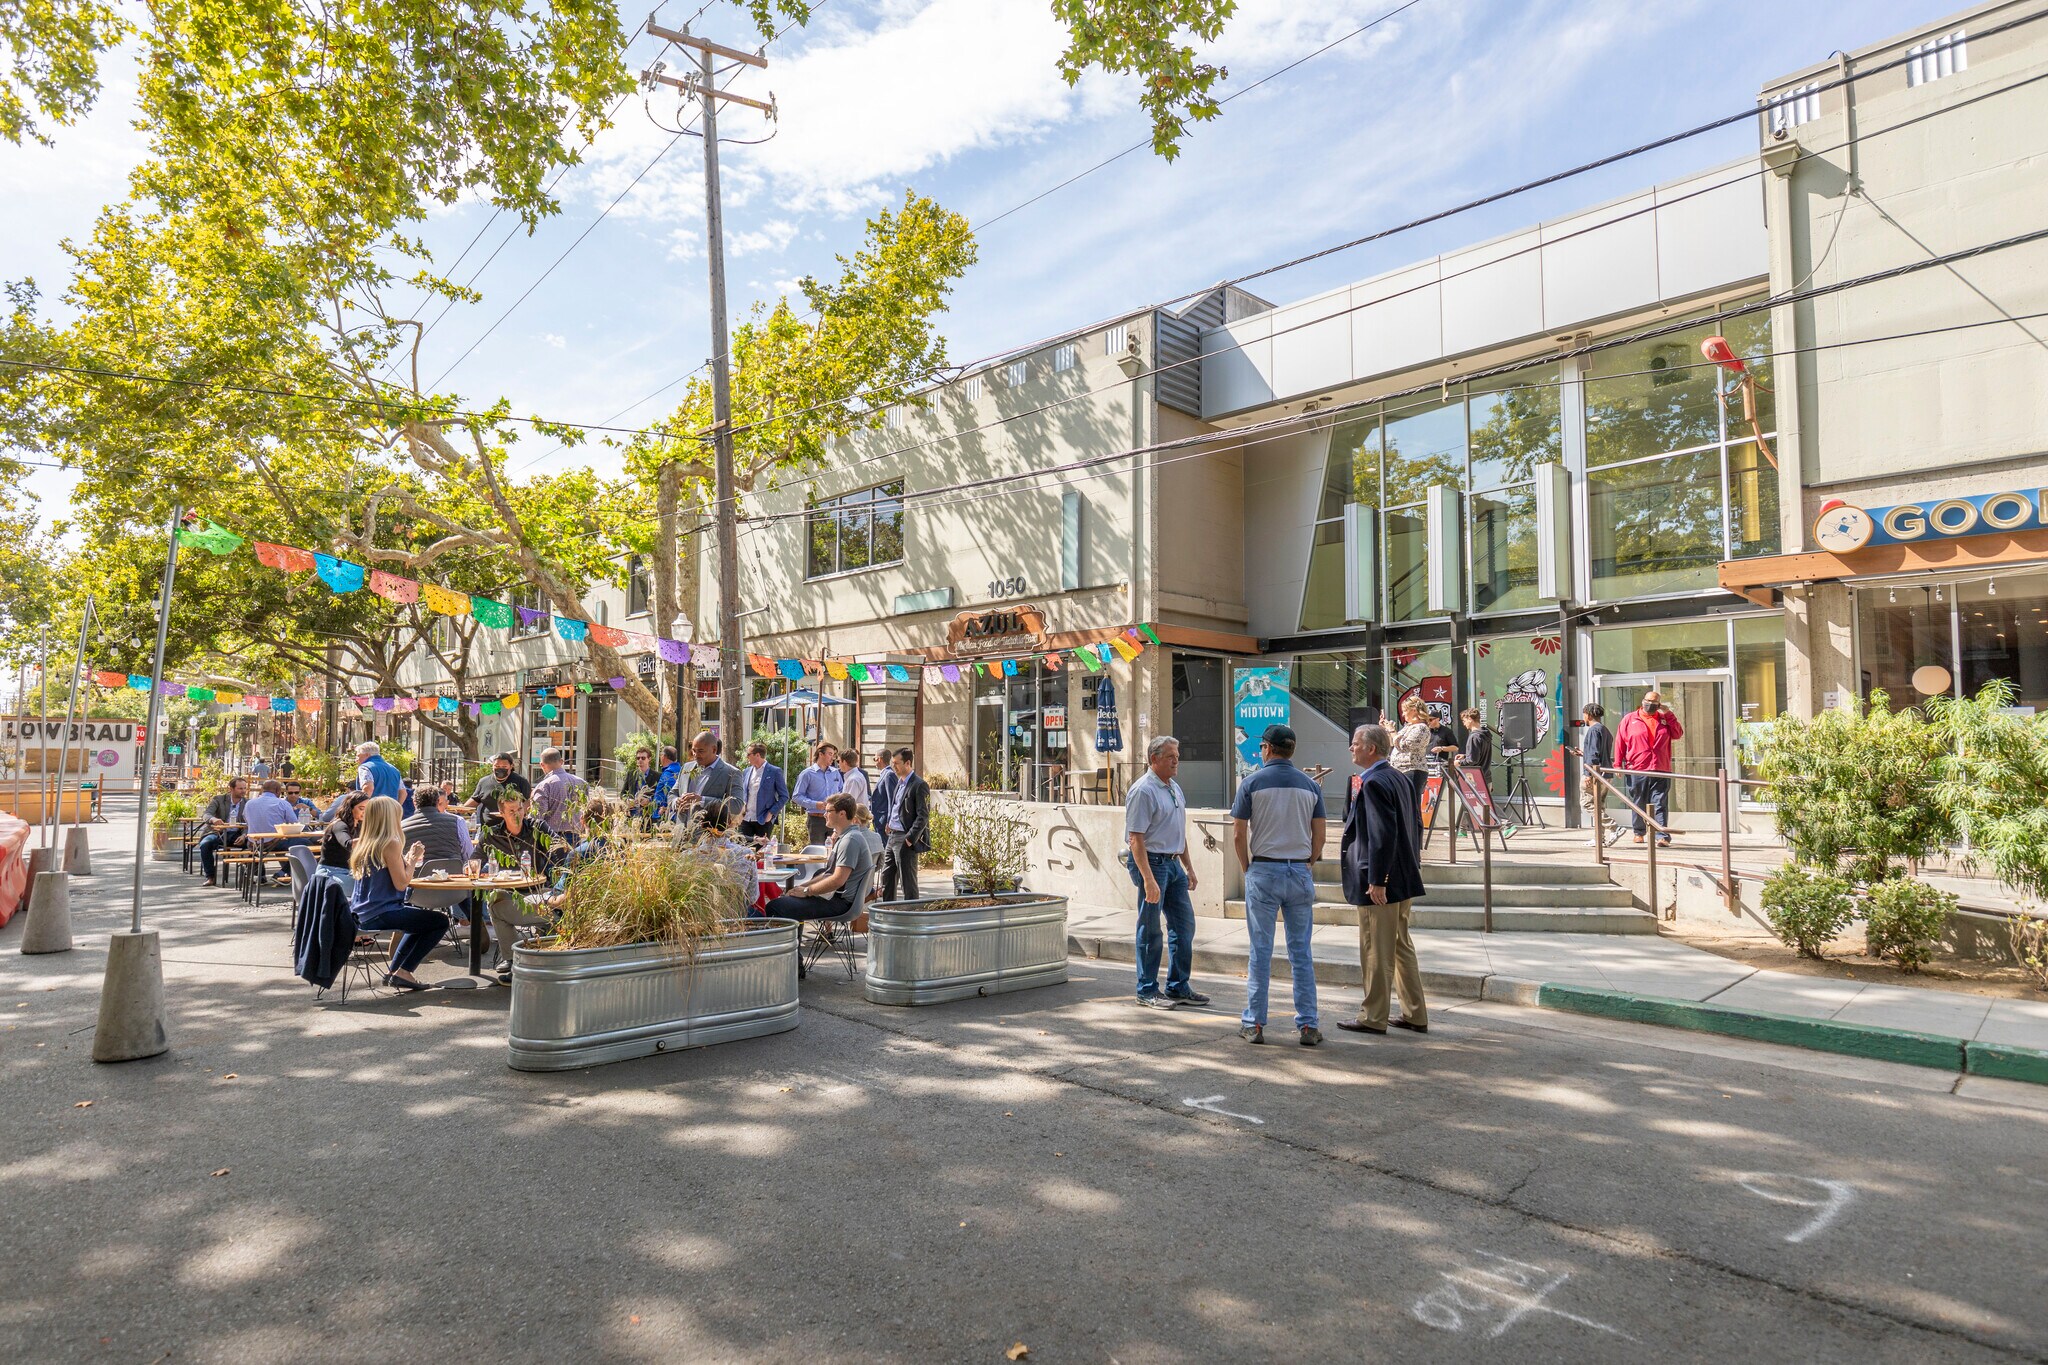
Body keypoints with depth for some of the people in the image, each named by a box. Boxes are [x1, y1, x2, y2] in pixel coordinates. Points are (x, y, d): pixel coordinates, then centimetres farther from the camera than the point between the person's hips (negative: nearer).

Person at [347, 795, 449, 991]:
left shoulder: (364, 843, 10)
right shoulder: (391, 844, -17)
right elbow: (401, 883, -19)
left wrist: (408, 860, 16)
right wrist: (413, 860, -5)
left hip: (361, 915, 10)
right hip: (381, 914, -10)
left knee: (420, 916, 31)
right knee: (441, 921, -2)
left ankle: (393, 972, 28)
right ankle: (403, 972, 1)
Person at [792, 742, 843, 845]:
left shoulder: (835, 773, 13)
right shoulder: (807, 774, -1)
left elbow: (842, 790, 23)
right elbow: (797, 797, -4)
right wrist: (816, 804, -15)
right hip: (816, 820, -4)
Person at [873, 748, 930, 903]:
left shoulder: (919, 785, -14)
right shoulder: (899, 782, 14)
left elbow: (923, 816, -17)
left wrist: (910, 839, -20)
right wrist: (888, 823, 10)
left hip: (905, 839, -9)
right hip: (892, 835, 9)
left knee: (908, 881, -2)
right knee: (887, 877, 16)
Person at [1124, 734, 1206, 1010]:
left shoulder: (1175, 789, 14)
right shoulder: (1143, 791, -14)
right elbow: (1136, 838, -19)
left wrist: (1189, 867, 20)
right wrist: (1148, 880, -24)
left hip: (1174, 863, 9)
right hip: (1151, 863, -9)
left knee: (1184, 925, 12)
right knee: (1150, 931, -1)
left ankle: (1178, 987, 23)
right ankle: (1147, 991, 11)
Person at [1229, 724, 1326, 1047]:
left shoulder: (1252, 783, -4)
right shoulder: (1310, 784, 6)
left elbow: (1238, 833, -5)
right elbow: (1319, 834, 5)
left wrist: (1247, 869, 7)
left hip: (1263, 871, -3)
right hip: (1300, 871, 3)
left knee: (1261, 951, 4)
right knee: (1301, 952, 8)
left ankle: (1254, 1024, 9)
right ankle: (1308, 1026, 9)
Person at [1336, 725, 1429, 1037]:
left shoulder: (1373, 783, -18)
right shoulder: (1398, 778, 11)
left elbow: (1384, 835, -24)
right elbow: (1416, 824, 15)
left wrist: (1376, 881, -22)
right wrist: (1412, 865, 20)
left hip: (1379, 883, -10)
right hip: (1403, 880, 10)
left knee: (1376, 953, 1)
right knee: (1402, 946, 17)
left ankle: (1373, 1018, 11)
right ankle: (1415, 1014, 25)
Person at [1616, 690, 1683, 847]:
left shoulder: (1664, 719, 13)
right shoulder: (1630, 719, 8)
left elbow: (1678, 734, 5)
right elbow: (1620, 742, 7)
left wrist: (1669, 715, -2)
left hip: (1660, 771, 0)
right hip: (1637, 770, 0)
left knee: (1660, 804, -5)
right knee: (1638, 804, 9)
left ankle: (1663, 836, -10)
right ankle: (1639, 832, 24)